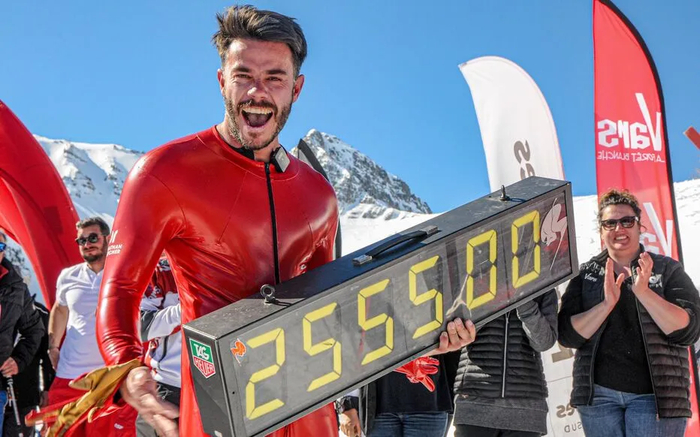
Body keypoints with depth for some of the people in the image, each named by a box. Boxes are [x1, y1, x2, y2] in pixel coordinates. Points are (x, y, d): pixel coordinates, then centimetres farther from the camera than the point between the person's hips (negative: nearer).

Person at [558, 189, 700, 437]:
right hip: (598, 394, 1)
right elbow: (567, 336, -2)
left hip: (654, 395, -1)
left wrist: (643, 291, -19)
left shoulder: (667, 270, 5)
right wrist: (606, 304, -16)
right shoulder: (585, 274, 8)